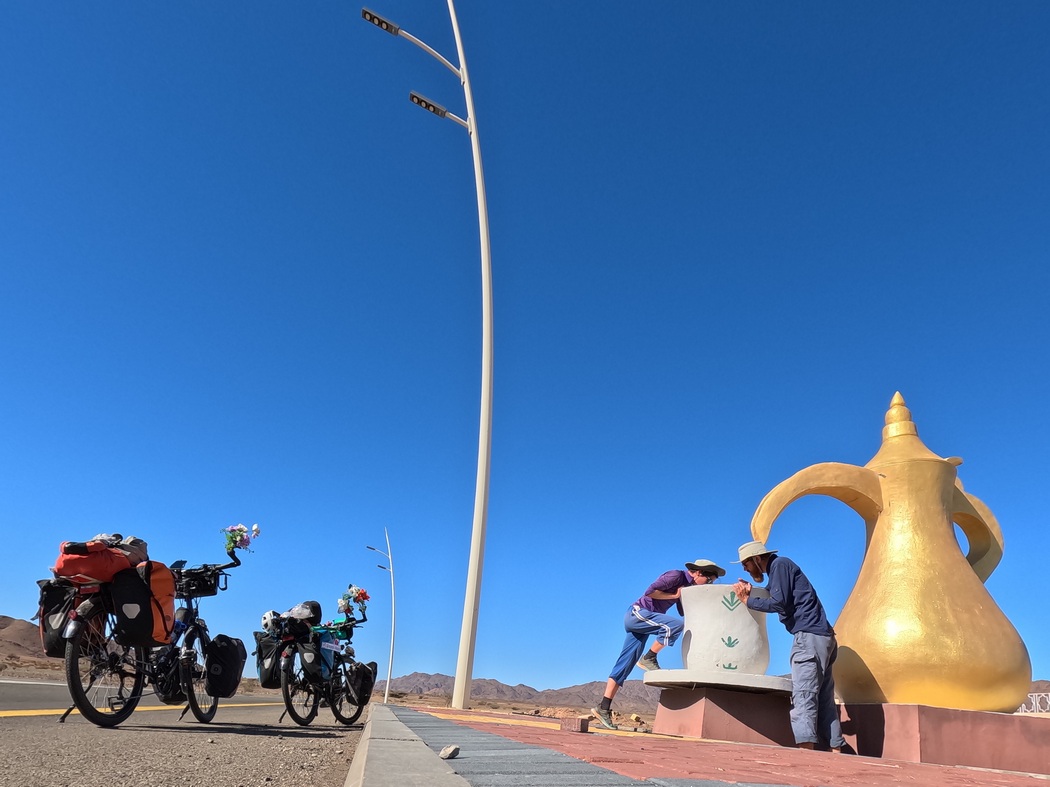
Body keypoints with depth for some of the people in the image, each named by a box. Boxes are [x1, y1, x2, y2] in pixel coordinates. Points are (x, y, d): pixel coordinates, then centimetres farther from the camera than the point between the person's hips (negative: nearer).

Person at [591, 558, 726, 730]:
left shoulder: (687, 585, 14)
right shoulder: (676, 576, -13)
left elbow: (684, 612, 14)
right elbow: (650, 591, -20)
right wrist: (675, 595, -11)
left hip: (638, 619, 9)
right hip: (637, 613, -9)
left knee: (624, 666, 4)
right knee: (675, 625, -25)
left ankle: (603, 708, 4)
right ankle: (649, 658, -9)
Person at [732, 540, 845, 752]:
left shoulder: (780, 564, -6)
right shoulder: (777, 569, 22)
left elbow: (779, 603, -15)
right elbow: (777, 602, 17)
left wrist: (748, 601, -4)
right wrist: (751, 593, 9)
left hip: (809, 636, -10)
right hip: (822, 638, 10)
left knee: (803, 697, -14)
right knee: (824, 700, 10)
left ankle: (806, 747, -20)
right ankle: (836, 750, 11)